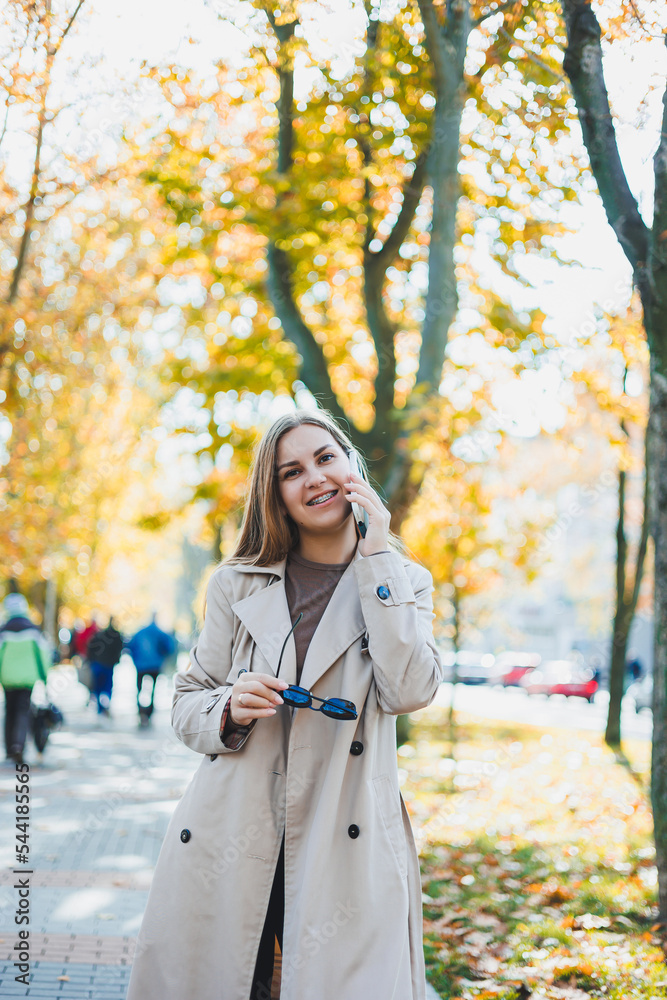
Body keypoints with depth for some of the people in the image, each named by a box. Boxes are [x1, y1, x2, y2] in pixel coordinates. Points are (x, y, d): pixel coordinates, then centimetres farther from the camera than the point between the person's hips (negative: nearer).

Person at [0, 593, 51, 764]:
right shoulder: (33, 629, -3)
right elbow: (44, 652, -3)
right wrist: (44, 675, 6)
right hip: (28, 677, -1)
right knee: (23, 711, -1)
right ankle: (18, 744, -22)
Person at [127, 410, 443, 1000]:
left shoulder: (403, 582, 7)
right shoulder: (238, 585, 8)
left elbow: (410, 690, -11)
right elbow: (186, 702, 13)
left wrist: (375, 557, -9)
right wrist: (230, 711, -11)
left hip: (344, 851, -1)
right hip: (228, 844, 1)